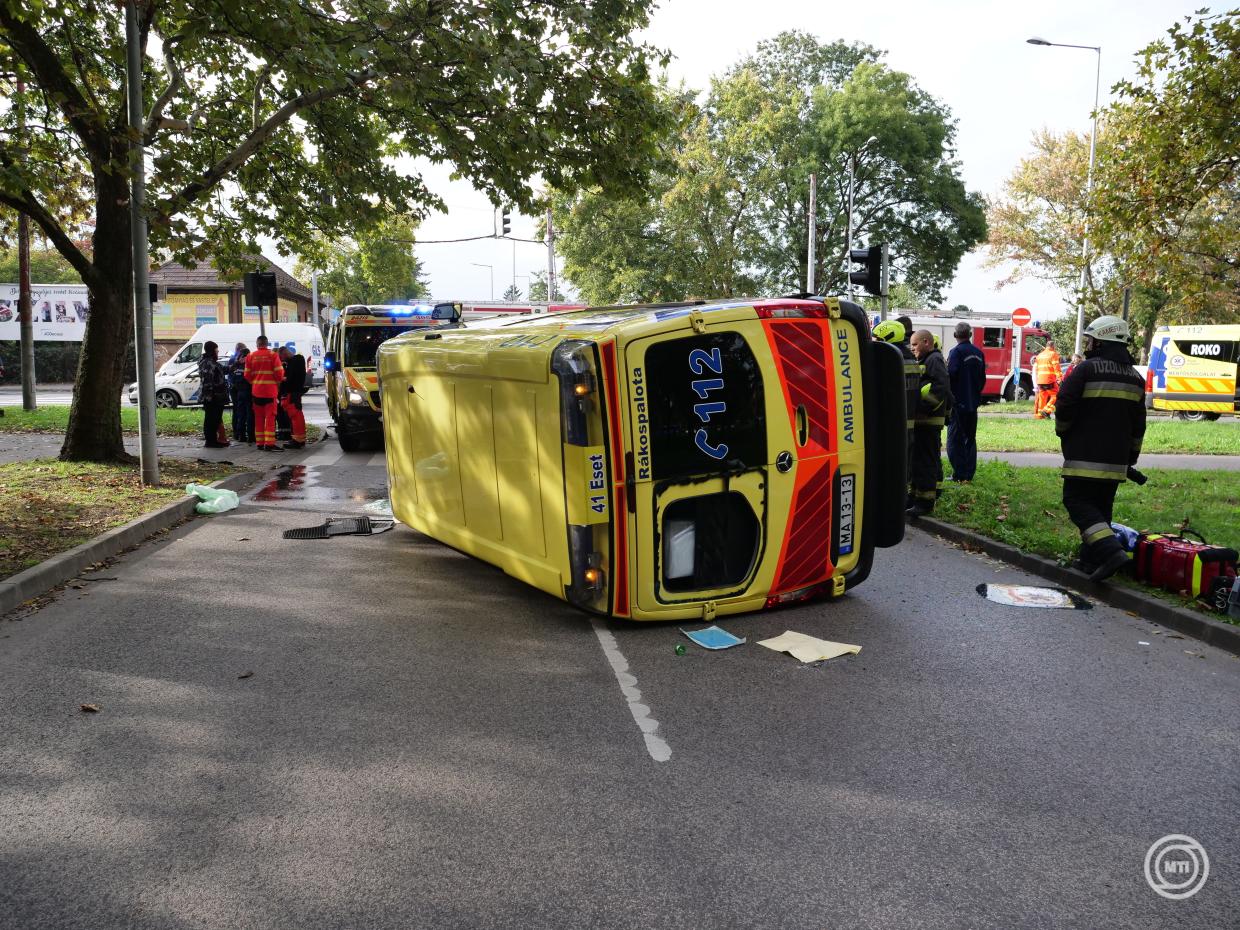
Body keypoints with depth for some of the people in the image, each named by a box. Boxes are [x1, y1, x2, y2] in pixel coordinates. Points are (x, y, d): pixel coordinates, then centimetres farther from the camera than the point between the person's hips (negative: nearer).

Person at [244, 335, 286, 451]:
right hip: (270, 391, -3)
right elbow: (279, 373, -9)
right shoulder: (273, 355, -6)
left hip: (256, 391, 3)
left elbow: (247, 375, 1)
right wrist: (278, 382, 11)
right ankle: (269, 443, -8)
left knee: (258, 418, 12)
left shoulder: (250, 356, 3)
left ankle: (259, 443, 13)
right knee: (270, 417, -1)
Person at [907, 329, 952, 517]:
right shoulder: (923, 361, 21)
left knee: (926, 461, -8)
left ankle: (925, 501, -5)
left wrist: (923, 407, -22)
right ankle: (916, 495, 24)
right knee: (916, 459, 15)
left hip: (929, 421, -10)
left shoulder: (934, 360, -11)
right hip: (920, 420, 10)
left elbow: (942, 387, -23)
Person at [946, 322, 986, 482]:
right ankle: (969, 473, 15)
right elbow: (982, 378, 15)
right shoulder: (978, 353, 9)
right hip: (973, 403, 7)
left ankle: (959, 474, -4)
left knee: (955, 439, -2)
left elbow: (950, 376, -19)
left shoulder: (956, 352, -14)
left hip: (958, 402, -7)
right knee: (970, 438, 13)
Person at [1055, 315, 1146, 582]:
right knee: (1101, 507, 13)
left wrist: (1062, 432, 9)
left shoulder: (1086, 370, -9)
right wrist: (1131, 456, 25)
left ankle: (1110, 551, -21)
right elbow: (1138, 423, 18)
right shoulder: (1134, 377, 14)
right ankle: (1091, 560, 16)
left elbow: (1065, 408, -11)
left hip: (1086, 456, -7)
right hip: (1116, 459, 7)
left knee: (1077, 502, -5)